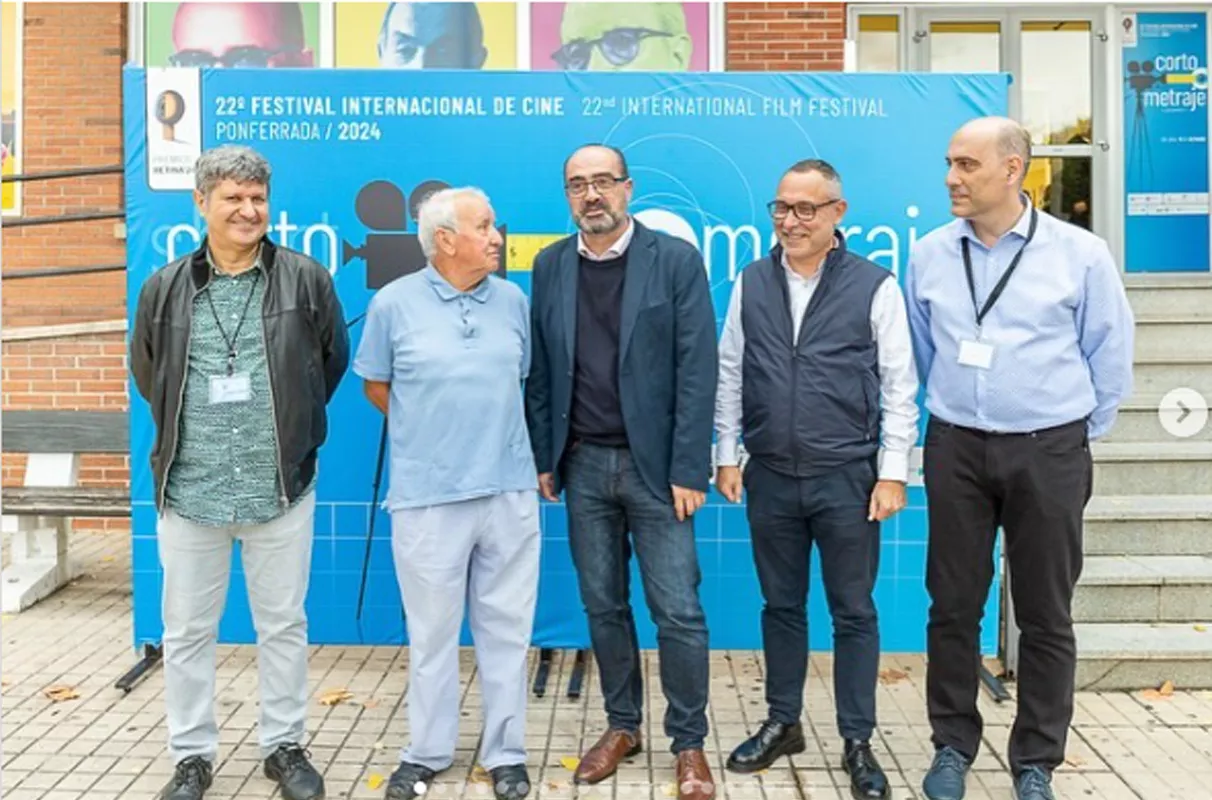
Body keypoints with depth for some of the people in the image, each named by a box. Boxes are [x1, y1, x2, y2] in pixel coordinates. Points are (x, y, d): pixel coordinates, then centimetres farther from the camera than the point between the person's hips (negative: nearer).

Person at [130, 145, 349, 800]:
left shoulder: (306, 280, -1)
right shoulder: (165, 288, 3)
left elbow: (333, 361, 10)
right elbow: (147, 372, 17)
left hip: (281, 488, -1)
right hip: (189, 492, 2)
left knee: (283, 625, 10)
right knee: (187, 629, 11)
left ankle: (284, 747, 27)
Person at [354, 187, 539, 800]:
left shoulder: (513, 301, 4)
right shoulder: (394, 303, -4)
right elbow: (376, 387, 6)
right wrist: (431, 431, 10)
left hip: (510, 491, 2)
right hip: (427, 496, -2)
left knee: (506, 629, 10)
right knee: (431, 633, 10)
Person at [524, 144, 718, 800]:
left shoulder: (676, 260, -5)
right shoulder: (550, 266, 6)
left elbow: (697, 370, -8)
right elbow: (539, 370, 8)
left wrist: (689, 469, -12)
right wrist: (541, 457, 5)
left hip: (654, 464, -3)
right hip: (583, 464, 4)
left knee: (678, 611, 0)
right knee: (603, 606, 12)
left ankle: (689, 742, 16)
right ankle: (622, 725, 29)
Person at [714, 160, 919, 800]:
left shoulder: (874, 286, -4)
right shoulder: (751, 283, 5)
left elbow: (899, 387, -3)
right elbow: (730, 374, 9)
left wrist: (893, 473, -7)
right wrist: (727, 456, 6)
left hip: (848, 478, -3)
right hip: (771, 477, 3)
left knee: (853, 612, 8)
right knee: (781, 607, 14)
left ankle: (857, 742, 22)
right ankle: (782, 724, 30)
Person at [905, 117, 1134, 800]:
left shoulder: (1080, 253, -5)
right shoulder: (931, 254, 1)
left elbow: (1110, 356, 3)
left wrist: (1081, 435, 8)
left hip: (1048, 453, -2)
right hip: (956, 449, 2)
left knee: (1045, 615, 8)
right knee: (953, 606, 8)